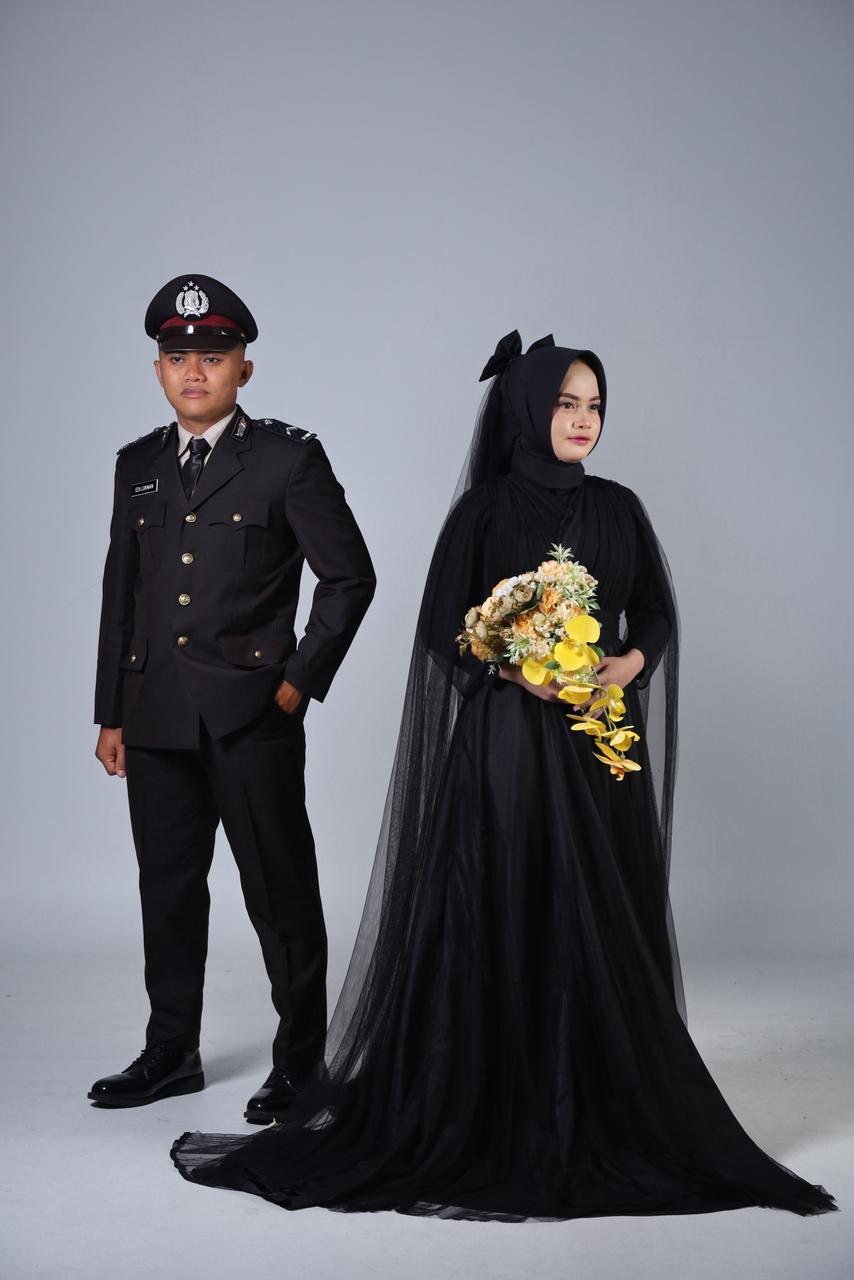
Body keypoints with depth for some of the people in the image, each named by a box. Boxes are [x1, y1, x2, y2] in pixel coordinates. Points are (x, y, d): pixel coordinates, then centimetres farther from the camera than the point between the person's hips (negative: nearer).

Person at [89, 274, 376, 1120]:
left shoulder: (289, 459, -3)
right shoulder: (139, 465, 13)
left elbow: (349, 577, -2)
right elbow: (121, 593, 15)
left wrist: (300, 682, -6)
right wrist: (111, 715, 12)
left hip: (252, 717, -5)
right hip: (157, 721, 5)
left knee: (280, 893, 2)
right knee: (168, 888, 13)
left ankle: (301, 1060, 15)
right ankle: (171, 1053, 27)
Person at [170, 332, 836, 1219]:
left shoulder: (618, 508, 10)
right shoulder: (484, 509, -1)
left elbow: (657, 614, 10)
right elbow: (443, 629, -3)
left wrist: (628, 663, -11)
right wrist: (517, 670, -19)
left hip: (602, 745, 4)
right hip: (506, 741, -3)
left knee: (603, 928, 3)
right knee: (501, 923, -3)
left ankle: (604, 1109, 13)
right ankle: (496, 1113, 7)